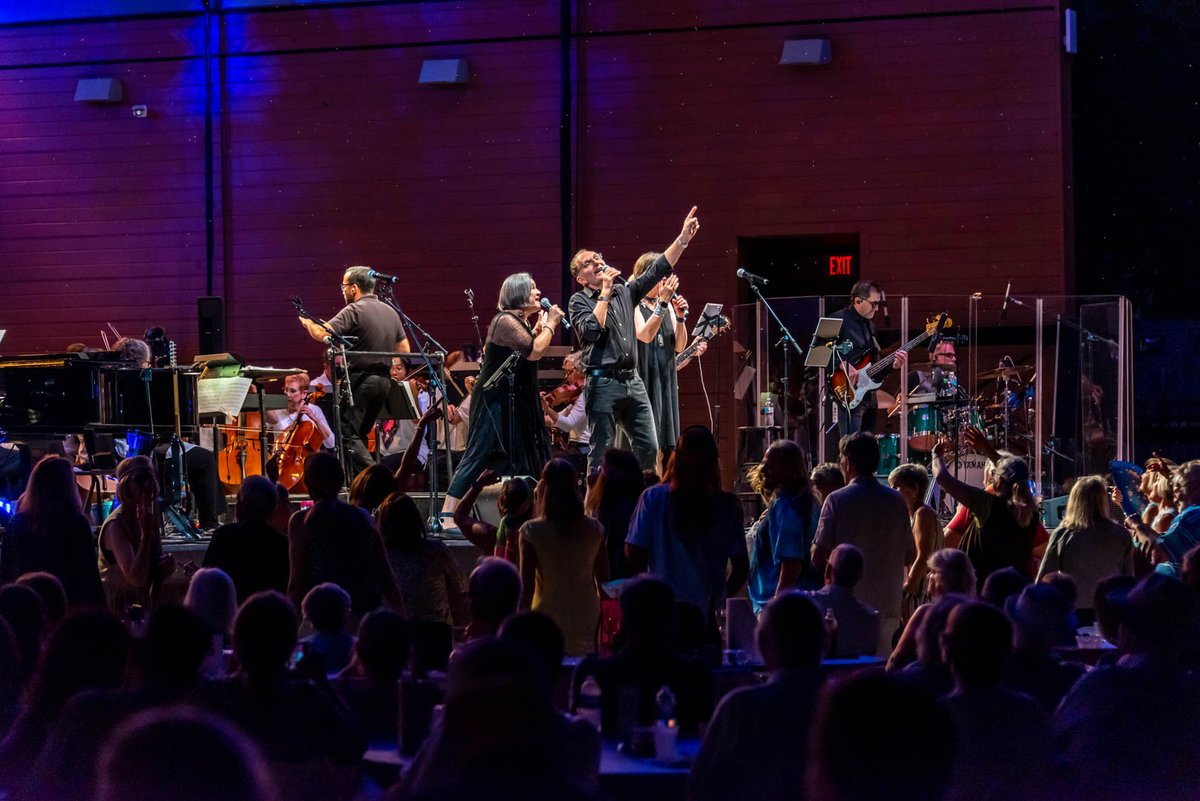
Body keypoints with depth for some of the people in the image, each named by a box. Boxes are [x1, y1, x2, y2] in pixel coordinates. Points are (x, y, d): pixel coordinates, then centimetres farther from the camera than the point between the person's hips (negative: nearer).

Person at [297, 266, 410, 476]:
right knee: (361, 434, 16)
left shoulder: (354, 311, -12)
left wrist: (307, 323, -1)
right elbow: (404, 350, 19)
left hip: (360, 379, -8)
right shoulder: (390, 312, 14)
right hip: (384, 380, 8)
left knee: (349, 434, -8)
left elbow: (322, 334, -20)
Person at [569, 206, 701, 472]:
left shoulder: (625, 292, 16)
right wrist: (605, 293, -10)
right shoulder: (579, 301, 0)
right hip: (603, 382, -6)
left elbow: (658, 270, 12)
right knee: (601, 454, -5)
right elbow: (591, 331, -17)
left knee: (649, 449, 2)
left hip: (633, 381, 6)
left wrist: (683, 238, 4)